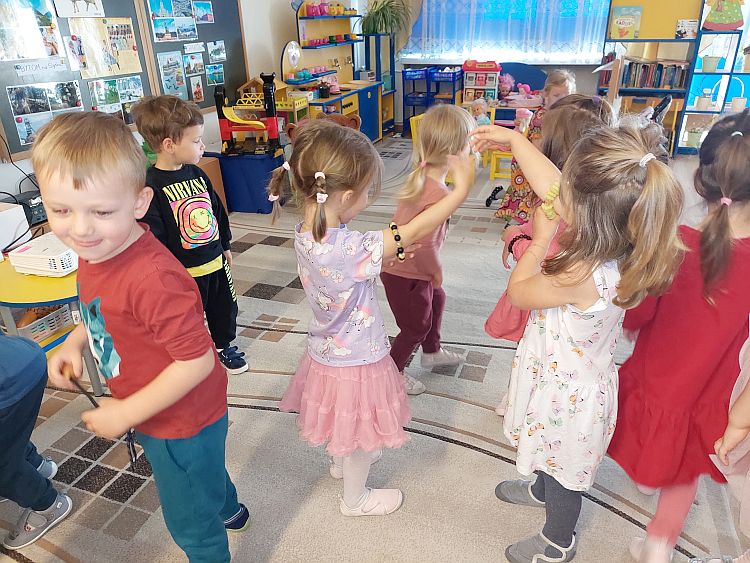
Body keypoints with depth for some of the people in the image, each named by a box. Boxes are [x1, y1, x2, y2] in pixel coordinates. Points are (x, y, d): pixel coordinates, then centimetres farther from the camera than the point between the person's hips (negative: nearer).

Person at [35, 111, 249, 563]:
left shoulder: (152, 278, -37)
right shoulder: (97, 252, -8)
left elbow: (197, 361, -32)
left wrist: (125, 414, -24)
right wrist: (75, 341, -5)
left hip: (182, 422, -9)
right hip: (161, 418, 9)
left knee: (191, 525, 19)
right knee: (205, 478, 38)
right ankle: (228, 511, 67)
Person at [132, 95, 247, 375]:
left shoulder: (197, 174, 2)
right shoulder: (150, 186, -20)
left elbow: (218, 210, 14)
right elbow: (153, 238, -20)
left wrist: (225, 245, 19)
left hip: (215, 261, 7)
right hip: (184, 272, -7)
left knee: (225, 308, 23)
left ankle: (224, 346, 46)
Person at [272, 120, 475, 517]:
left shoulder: (307, 234, -12)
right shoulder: (348, 251, -39)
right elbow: (411, 232, -31)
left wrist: (391, 251, -8)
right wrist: (462, 189, -22)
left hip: (329, 352, 8)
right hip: (356, 362, -7)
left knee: (346, 424, 35)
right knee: (360, 433, 21)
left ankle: (341, 459, 64)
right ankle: (356, 498, 47)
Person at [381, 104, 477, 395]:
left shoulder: (422, 175, -6)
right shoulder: (438, 194, -34)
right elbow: (425, 245, -32)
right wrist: (437, 273, -13)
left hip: (402, 262, 9)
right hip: (406, 274, -9)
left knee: (436, 300, 29)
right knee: (417, 325, 13)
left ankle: (432, 352, 53)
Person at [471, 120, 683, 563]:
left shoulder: (581, 276, -41)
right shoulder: (617, 246, -17)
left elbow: (518, 292, -21)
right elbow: (551, 186, -6)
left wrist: (540, 240, -15)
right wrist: (513, 138, 1)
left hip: (567, 394, -7)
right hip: (570, 378, 7)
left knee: (563, 472, 22)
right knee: (553, 460, 35)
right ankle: (542, 488, 65)